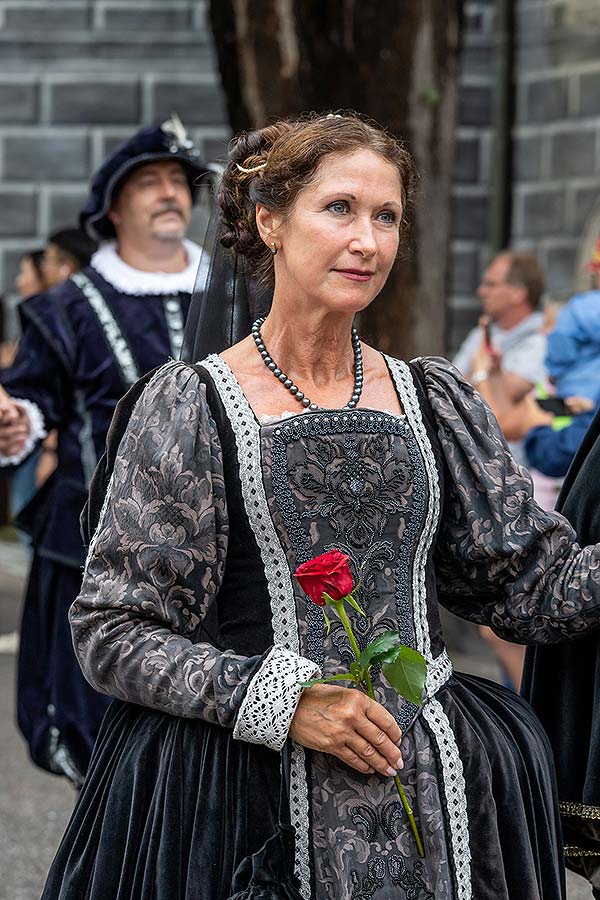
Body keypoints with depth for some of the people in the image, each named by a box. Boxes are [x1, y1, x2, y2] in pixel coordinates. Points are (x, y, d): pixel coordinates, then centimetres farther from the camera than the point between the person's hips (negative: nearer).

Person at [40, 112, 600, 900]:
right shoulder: (191, 404, -3)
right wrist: (282, 701, -17)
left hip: (433, 780, 3)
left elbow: (533, 587, 8)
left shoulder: (433, 400, 9)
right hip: (246, 795, -3)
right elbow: (111, 634, -6)